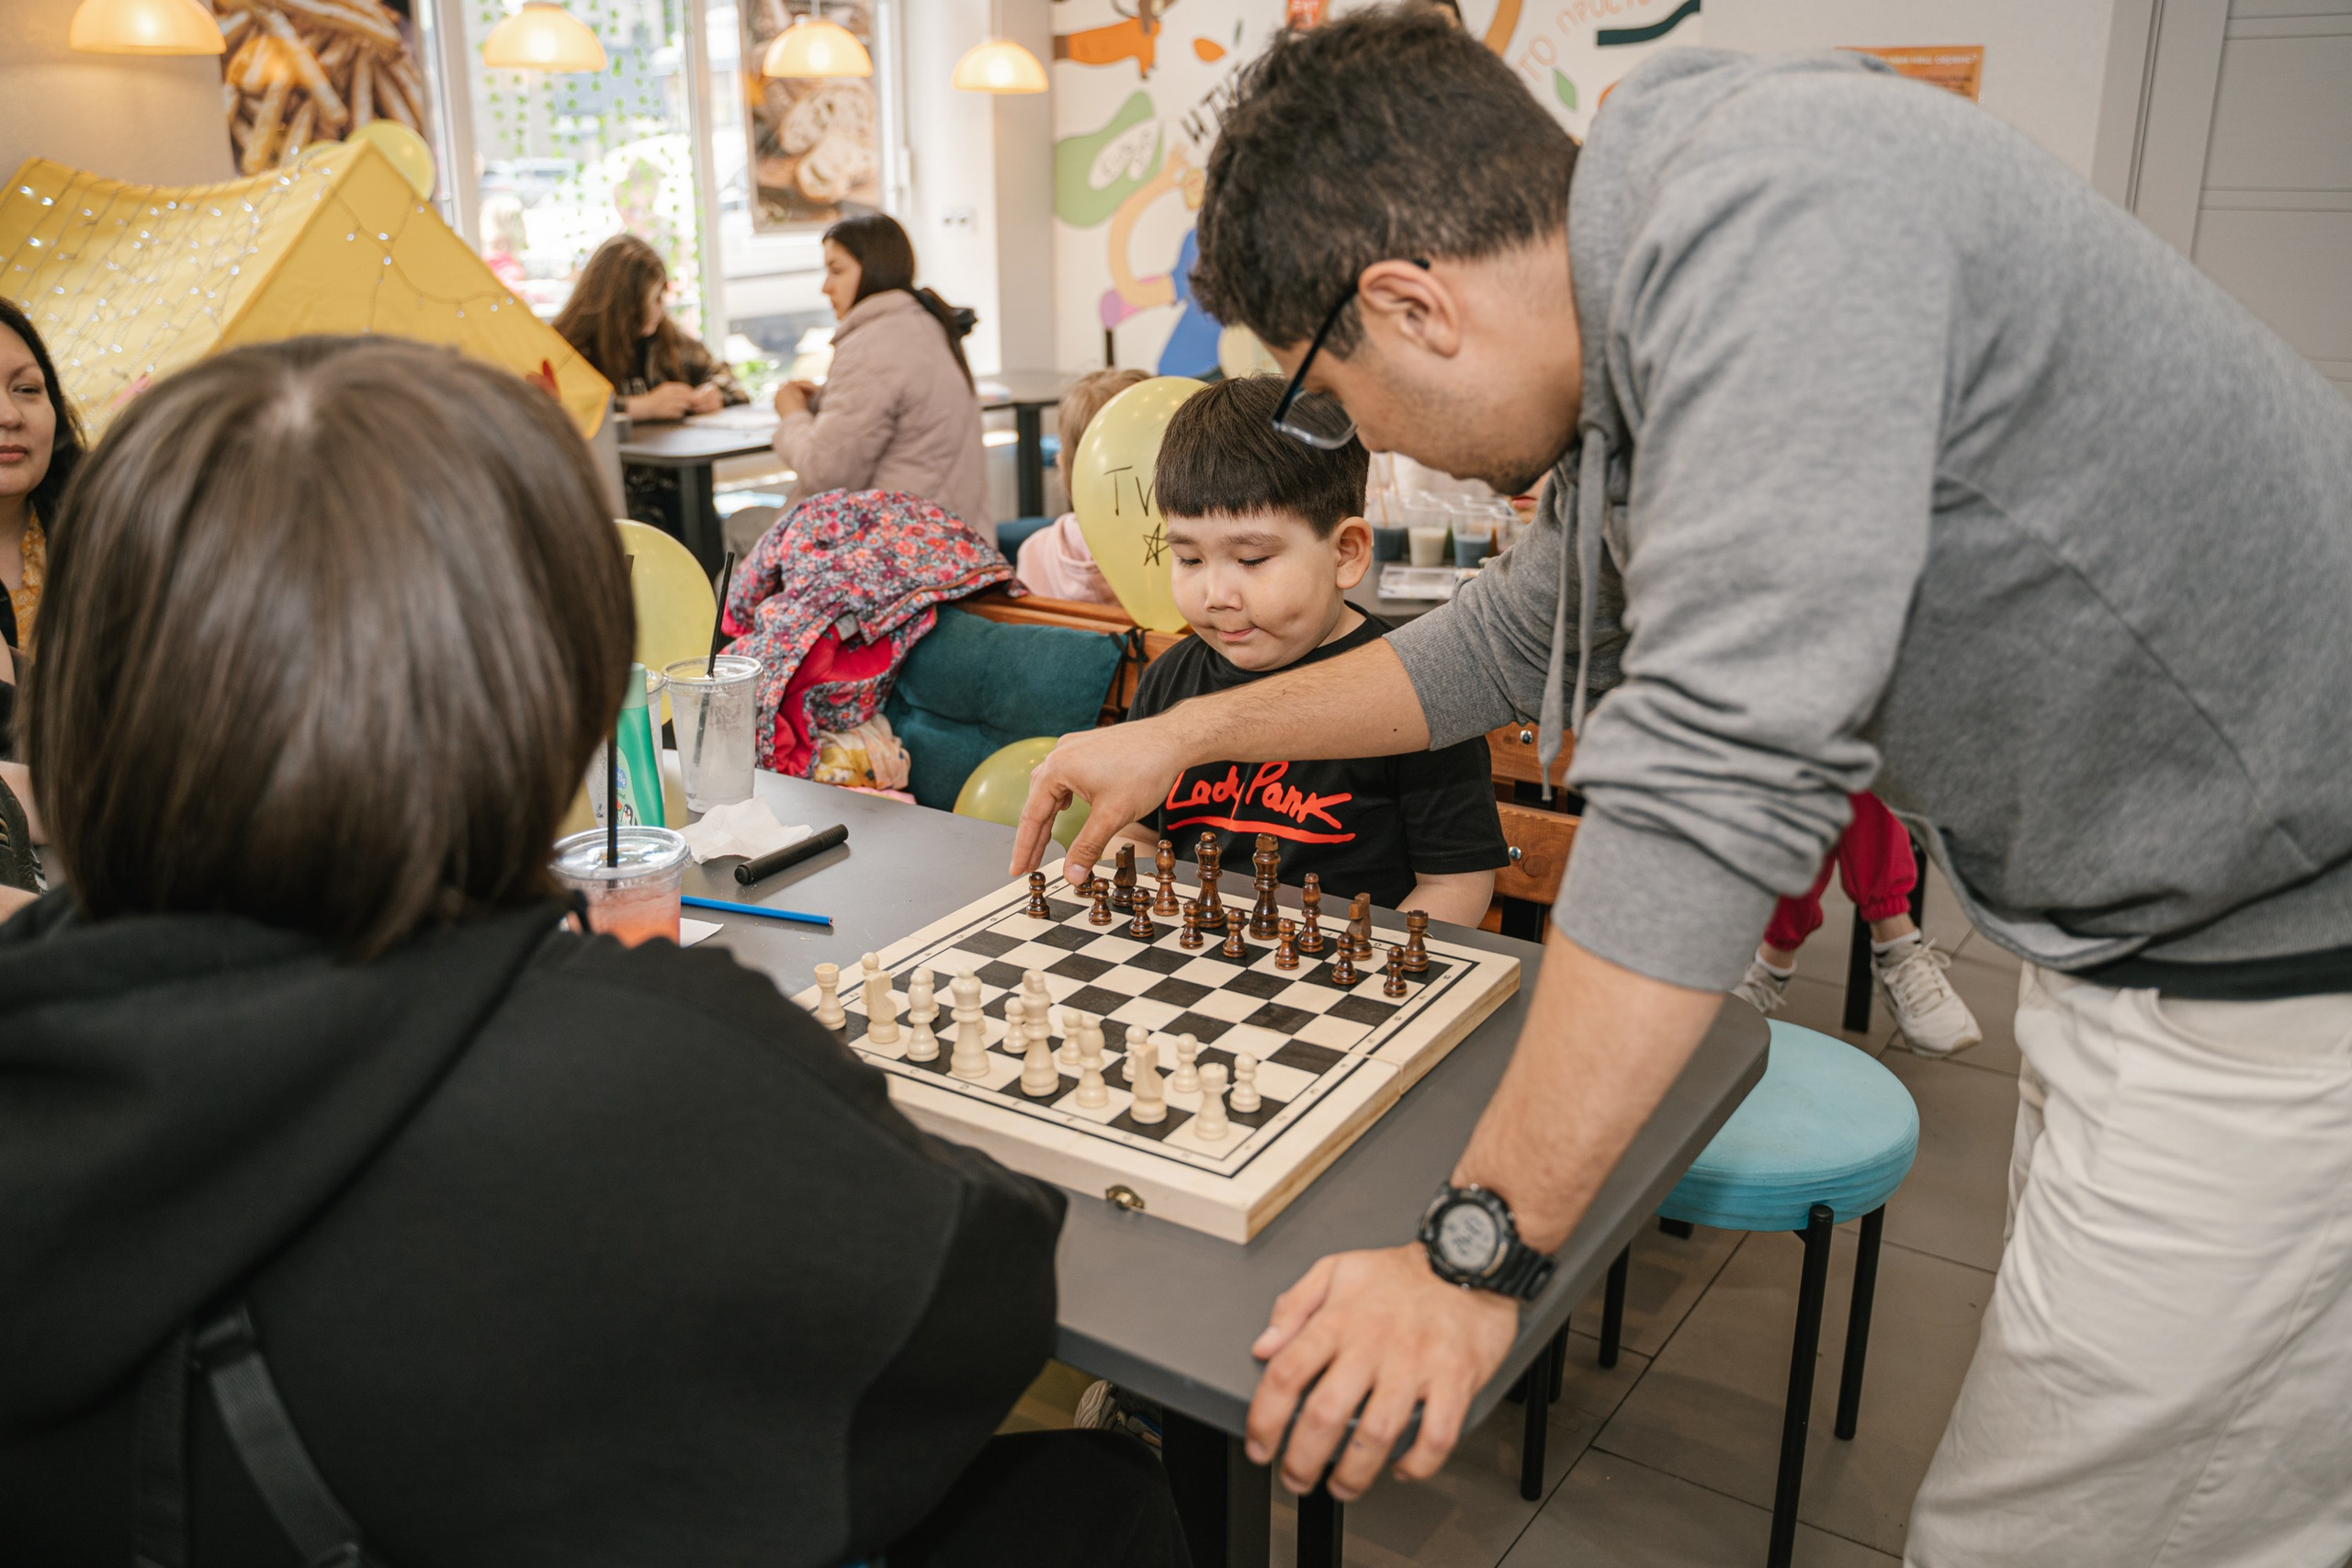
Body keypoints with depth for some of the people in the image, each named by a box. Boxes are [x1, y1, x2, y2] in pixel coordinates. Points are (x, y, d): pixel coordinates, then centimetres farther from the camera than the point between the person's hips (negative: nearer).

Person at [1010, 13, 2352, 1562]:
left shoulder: (1768, 203, -25)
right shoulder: (1643, 330, 7)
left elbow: (1720, 772, -30)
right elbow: (1521, 637, 22)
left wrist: (1473, 1252, -23)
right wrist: (1182, 735, 26)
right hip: (2146, 929, 9)